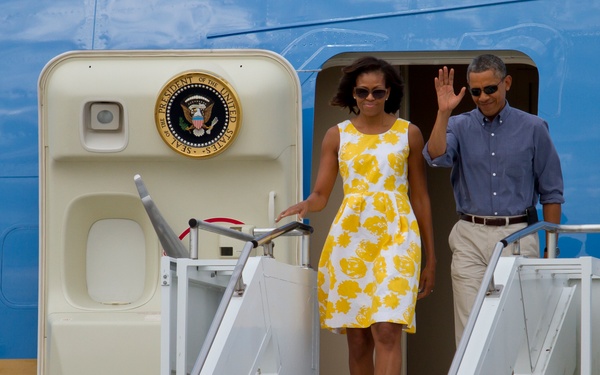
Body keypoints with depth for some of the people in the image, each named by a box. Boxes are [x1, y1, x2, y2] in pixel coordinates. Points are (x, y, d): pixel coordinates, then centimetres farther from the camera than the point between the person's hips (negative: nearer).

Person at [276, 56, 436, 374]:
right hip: (349, 237, 2)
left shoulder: (408, 134, 8)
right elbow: (321, 194, 7)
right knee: (357, 338, 2)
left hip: (396, 236, -2)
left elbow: (420, 196, 10)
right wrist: (305, 206, -17)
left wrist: (430, 257, 9)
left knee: (387, 331, -16)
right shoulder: (337, 136, 11)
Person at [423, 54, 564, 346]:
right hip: (471, 237, 1)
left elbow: (551, 192, 7)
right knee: (469, 326, -3)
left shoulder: (533, 128, 5)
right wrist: (443, 113, -19)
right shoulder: (459, 126, 8)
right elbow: (436, 157, -13)